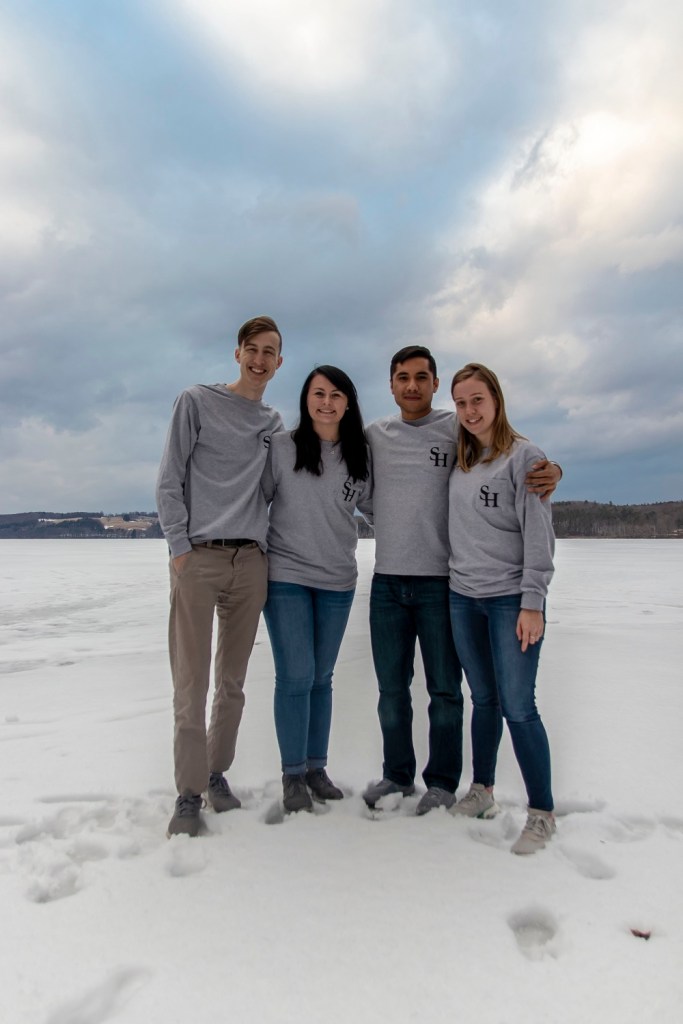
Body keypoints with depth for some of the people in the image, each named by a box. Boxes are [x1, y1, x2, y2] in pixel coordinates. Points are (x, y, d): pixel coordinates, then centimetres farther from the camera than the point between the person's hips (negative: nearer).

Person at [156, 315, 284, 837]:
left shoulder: (275, 424, 16)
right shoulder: (197, 402, 5)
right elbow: (169, 482, 0)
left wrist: (265, 545, 9)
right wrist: (181, 545, -8)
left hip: (251, 562, 4)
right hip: (198, 558, -3)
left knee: (233, 682, 10)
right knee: (192, 683, -3)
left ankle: (218, 772, 26)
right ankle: (189, 793, 9)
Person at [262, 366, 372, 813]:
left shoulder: (360, 455, 4)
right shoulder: (281, 447, -5)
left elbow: (374, 505, 14)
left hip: (338, 581, 3)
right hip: (286, 577, -3)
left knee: (322, 677, 12)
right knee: (296, 676, -3)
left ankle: (316, 767, 27)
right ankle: (293, 774, 15)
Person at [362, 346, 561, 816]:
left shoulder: (459, 429, -1)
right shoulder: (373, 434, 8)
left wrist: (552, 470, -21)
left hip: (441, 583, -3)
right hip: (387, 581, 3)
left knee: (444, 689, 8)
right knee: (391, 688, 14)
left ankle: (442, 782, 26)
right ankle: (397, 774, 32)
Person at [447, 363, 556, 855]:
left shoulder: (524, 456, -6)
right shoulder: (462, 460, 12)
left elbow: (539, 534, -11)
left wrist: (532, 602, -14)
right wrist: (459, 579, 10)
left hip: (510, 599, -5)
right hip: (463, 598, 6)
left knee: (517, 707, -4)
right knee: (484, 700, 15)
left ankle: (542, 813, 11)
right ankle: (482, 791, 29)